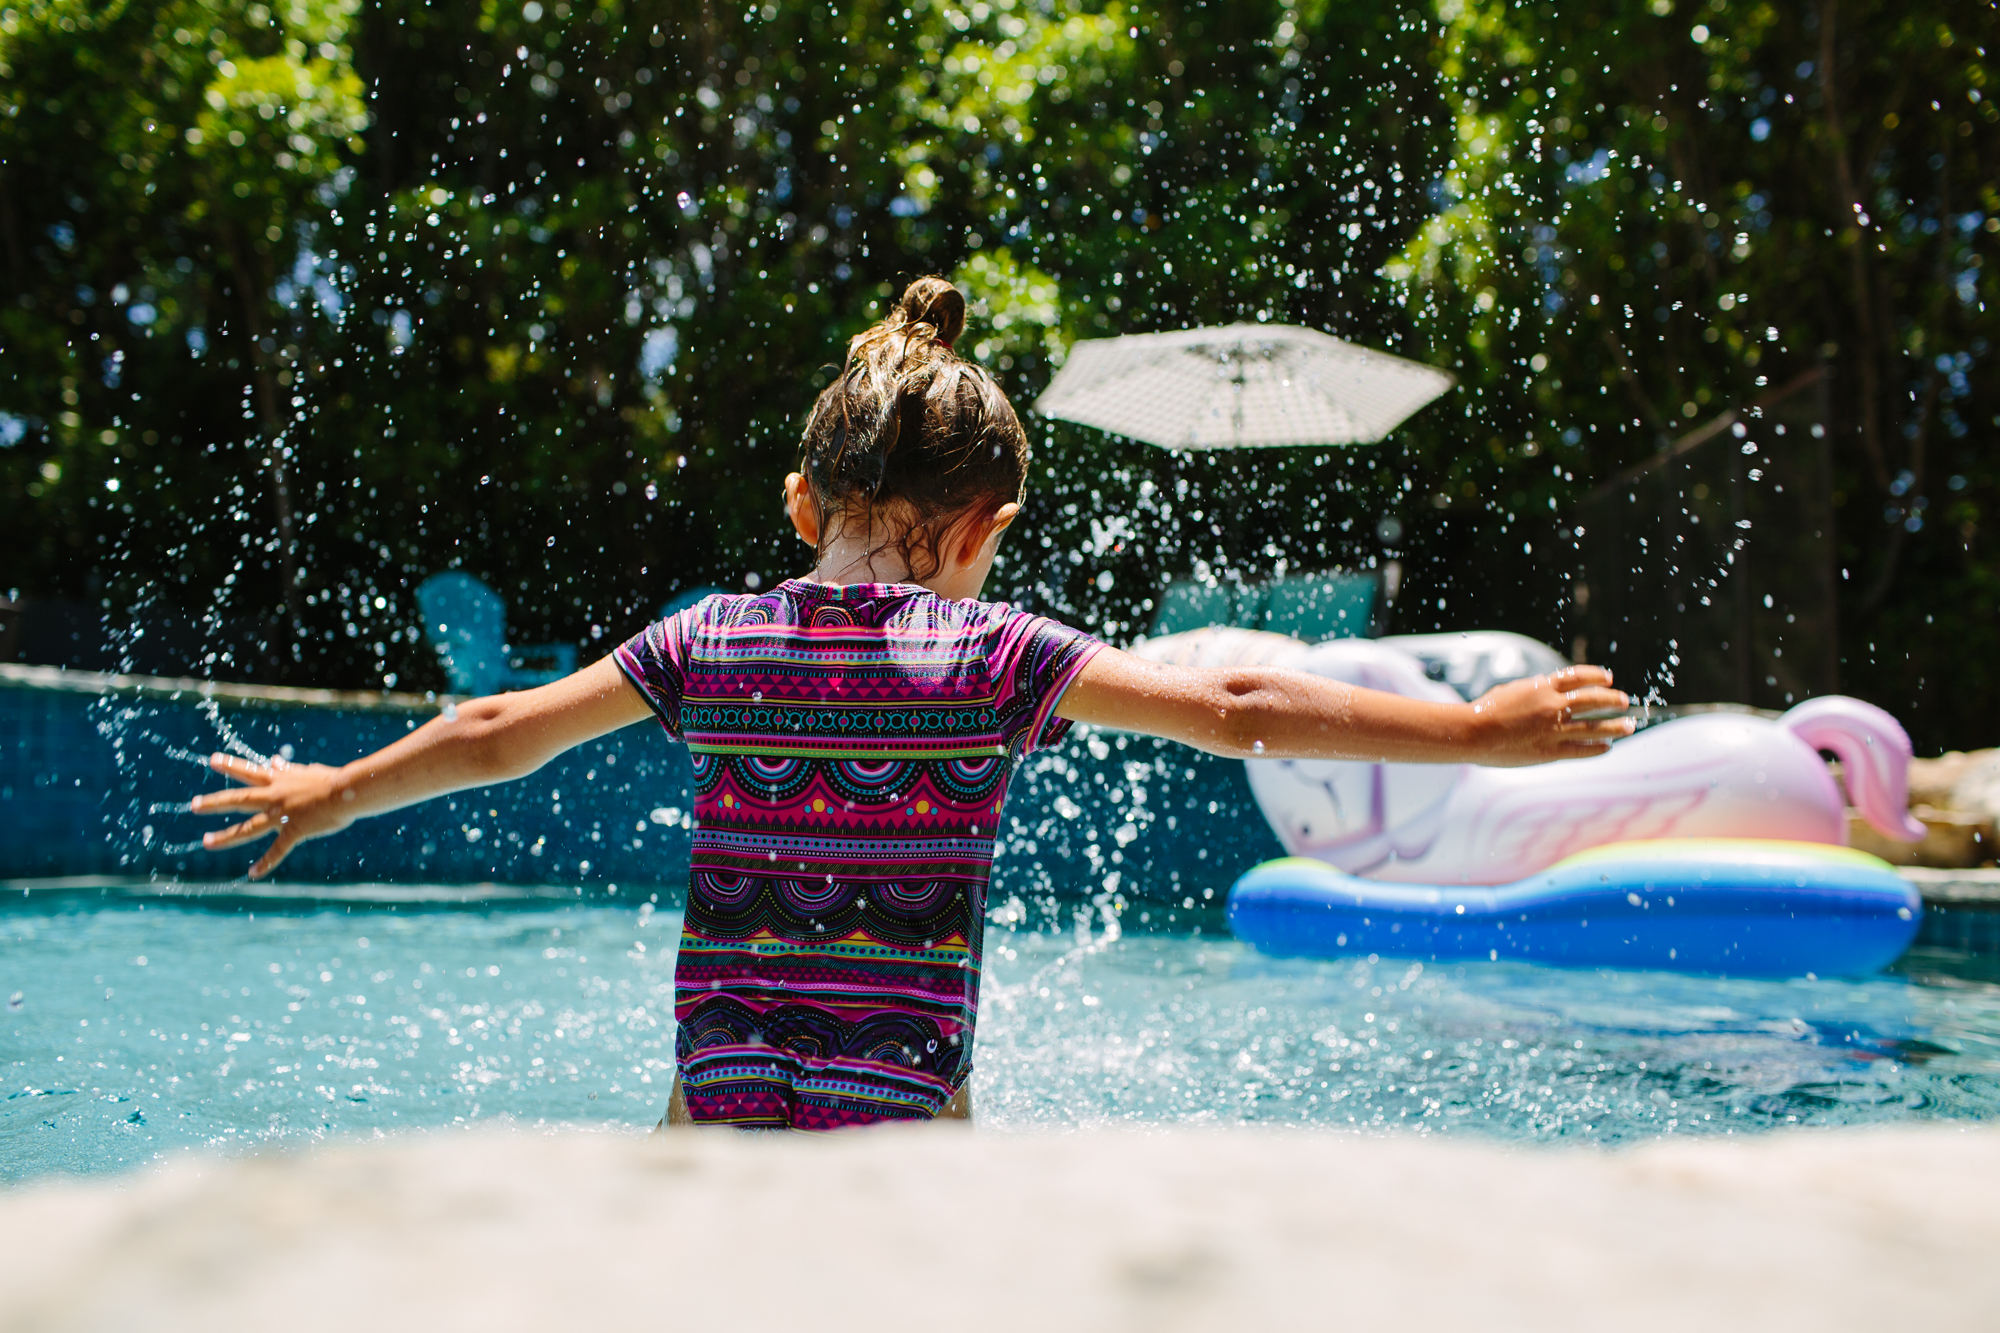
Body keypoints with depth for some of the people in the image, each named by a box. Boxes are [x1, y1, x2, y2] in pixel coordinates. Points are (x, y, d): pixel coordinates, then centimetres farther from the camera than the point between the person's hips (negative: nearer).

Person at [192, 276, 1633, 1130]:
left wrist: (333, 793, 32)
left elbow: (500, 734, 15)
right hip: (900, 1131, -3)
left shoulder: (712, 638, 4)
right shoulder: (995, 655, -5)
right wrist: (1478, 731, -4)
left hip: (715, 1122, 3)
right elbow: (1235, 710, -9)